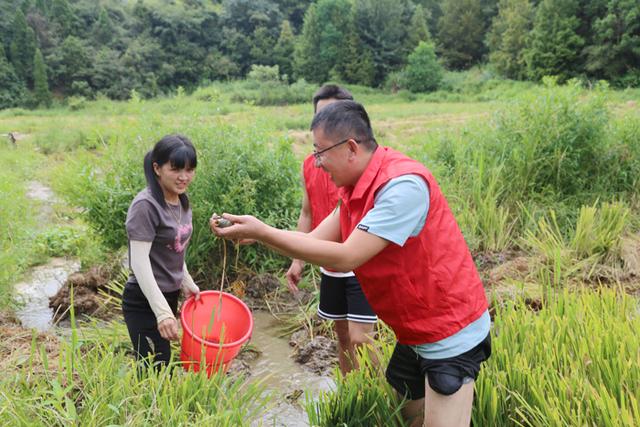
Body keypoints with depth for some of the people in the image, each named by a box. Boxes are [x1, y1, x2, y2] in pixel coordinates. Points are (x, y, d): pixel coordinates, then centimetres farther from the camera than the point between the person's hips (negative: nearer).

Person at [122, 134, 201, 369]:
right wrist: (162, 312, -29)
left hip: (169, 296, 8)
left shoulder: (181, 200, 5)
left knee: (163, 368, 14)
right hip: (145, 303, -8)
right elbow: (139, 261, -24)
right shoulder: (146, 205, -19)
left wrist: (187, 283, 17)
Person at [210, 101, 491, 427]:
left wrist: (262, 231, -27)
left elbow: (345, 257, -29)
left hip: (450, 335, -9)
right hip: (415, 332, 9)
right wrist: (253, 235, -8)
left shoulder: (403, 184, -28)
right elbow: (316, 240, 2)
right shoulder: (357, 188, 2)